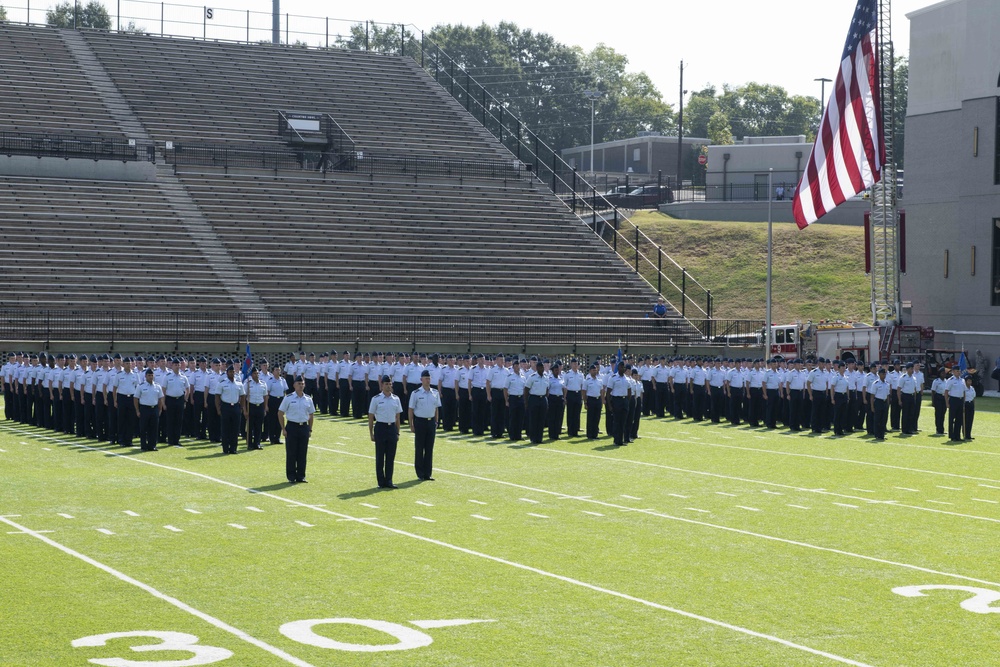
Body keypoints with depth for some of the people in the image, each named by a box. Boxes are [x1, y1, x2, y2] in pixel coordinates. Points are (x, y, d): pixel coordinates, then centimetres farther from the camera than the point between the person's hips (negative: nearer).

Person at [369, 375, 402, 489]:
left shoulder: (396, 399, 7)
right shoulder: (376, 399, -3)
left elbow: (397, 417, 12)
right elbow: (371, 417, 0)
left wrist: (397, 432, 9)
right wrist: (371, 433, -3)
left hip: (392, 428, 3)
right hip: (380, 427, -3)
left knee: (391, 457, 4)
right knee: (380, 457, 1)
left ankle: (388, 481, 11)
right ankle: (381, 482, 8)